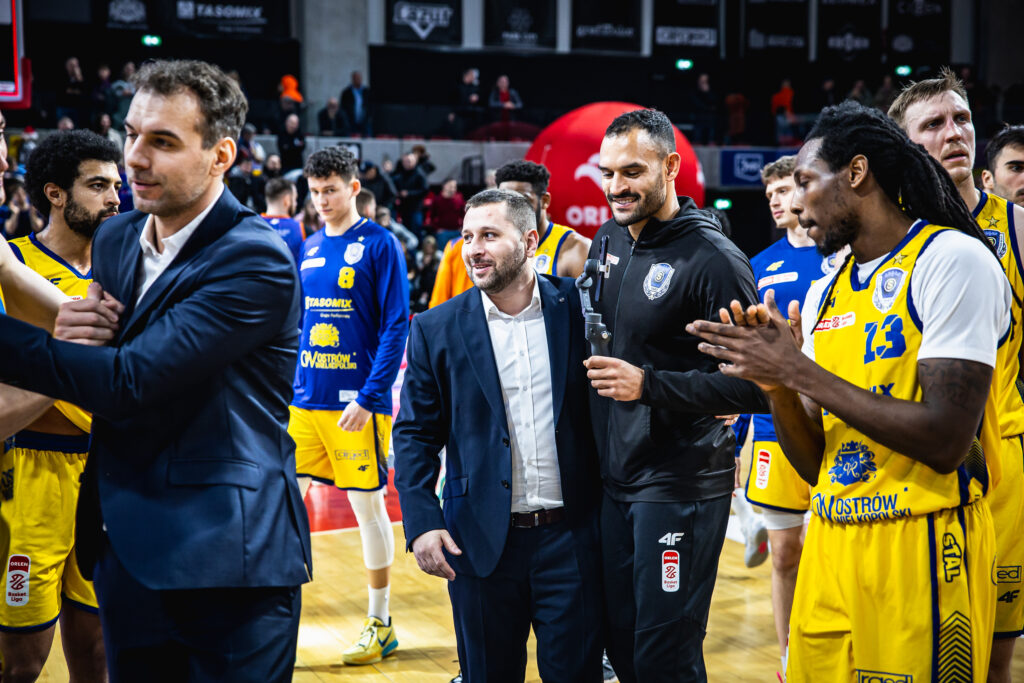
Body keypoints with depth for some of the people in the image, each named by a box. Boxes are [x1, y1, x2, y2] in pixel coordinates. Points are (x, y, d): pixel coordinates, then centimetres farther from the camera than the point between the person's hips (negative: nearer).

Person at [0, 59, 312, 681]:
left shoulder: (256, 262, -17)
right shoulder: (114, 240, 9)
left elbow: (129, 383, -24)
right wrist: (67, 332, -7)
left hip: (225, 565, -7)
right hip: (125, 554, 7)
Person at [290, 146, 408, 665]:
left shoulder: (379, 244, -6)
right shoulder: (308, 249, 12)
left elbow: (396, 327, -11)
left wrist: (369, 397, -16)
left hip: (357, 402, -6)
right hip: (304, 401, 6)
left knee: (369, 507, 4)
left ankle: (380, 625, 17)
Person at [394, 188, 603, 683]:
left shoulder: (578, 309, -1)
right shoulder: (436, 330, 2)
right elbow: (415, 434, 3)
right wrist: (421, 524, -8)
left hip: (571, 536, -1)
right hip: (482, 542, 1)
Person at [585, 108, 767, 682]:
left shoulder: (712, 259, -15)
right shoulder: (608, 242, 8)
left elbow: (755, 385, -18)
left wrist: (648, 384, -24)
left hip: (680, 484, -7)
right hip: (614, 480, 7)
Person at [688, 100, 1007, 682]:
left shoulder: (953, 259, -11)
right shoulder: (823, 294, 11)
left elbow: (945, 442, -21)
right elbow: (816, 465, 12)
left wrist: (799, 370, -17)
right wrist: (777, 384, -8)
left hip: (922, 551, -7)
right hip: (831, 549, 7)